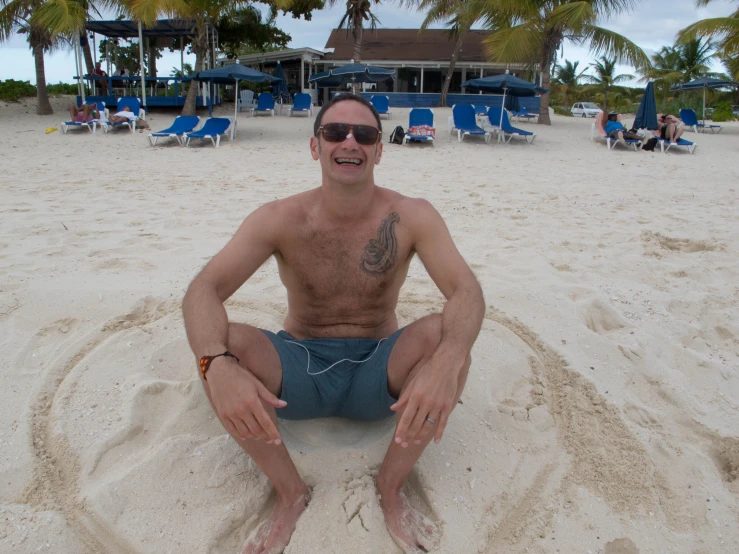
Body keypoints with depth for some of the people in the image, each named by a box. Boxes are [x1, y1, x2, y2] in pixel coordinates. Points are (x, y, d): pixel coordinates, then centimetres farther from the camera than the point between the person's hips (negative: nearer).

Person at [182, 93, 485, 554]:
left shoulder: (411, 217, -11)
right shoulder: (280, 220, -11)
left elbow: (467, 292, -23)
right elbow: (204, 290, -19)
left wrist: (446, 363, -46)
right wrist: (218, 366, -42)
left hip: (378, 377, 0)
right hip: (298, 375, 1)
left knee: (444, 335, -29)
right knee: (223, 342, -27)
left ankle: (392, 486, -8)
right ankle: (291, 493, -8)